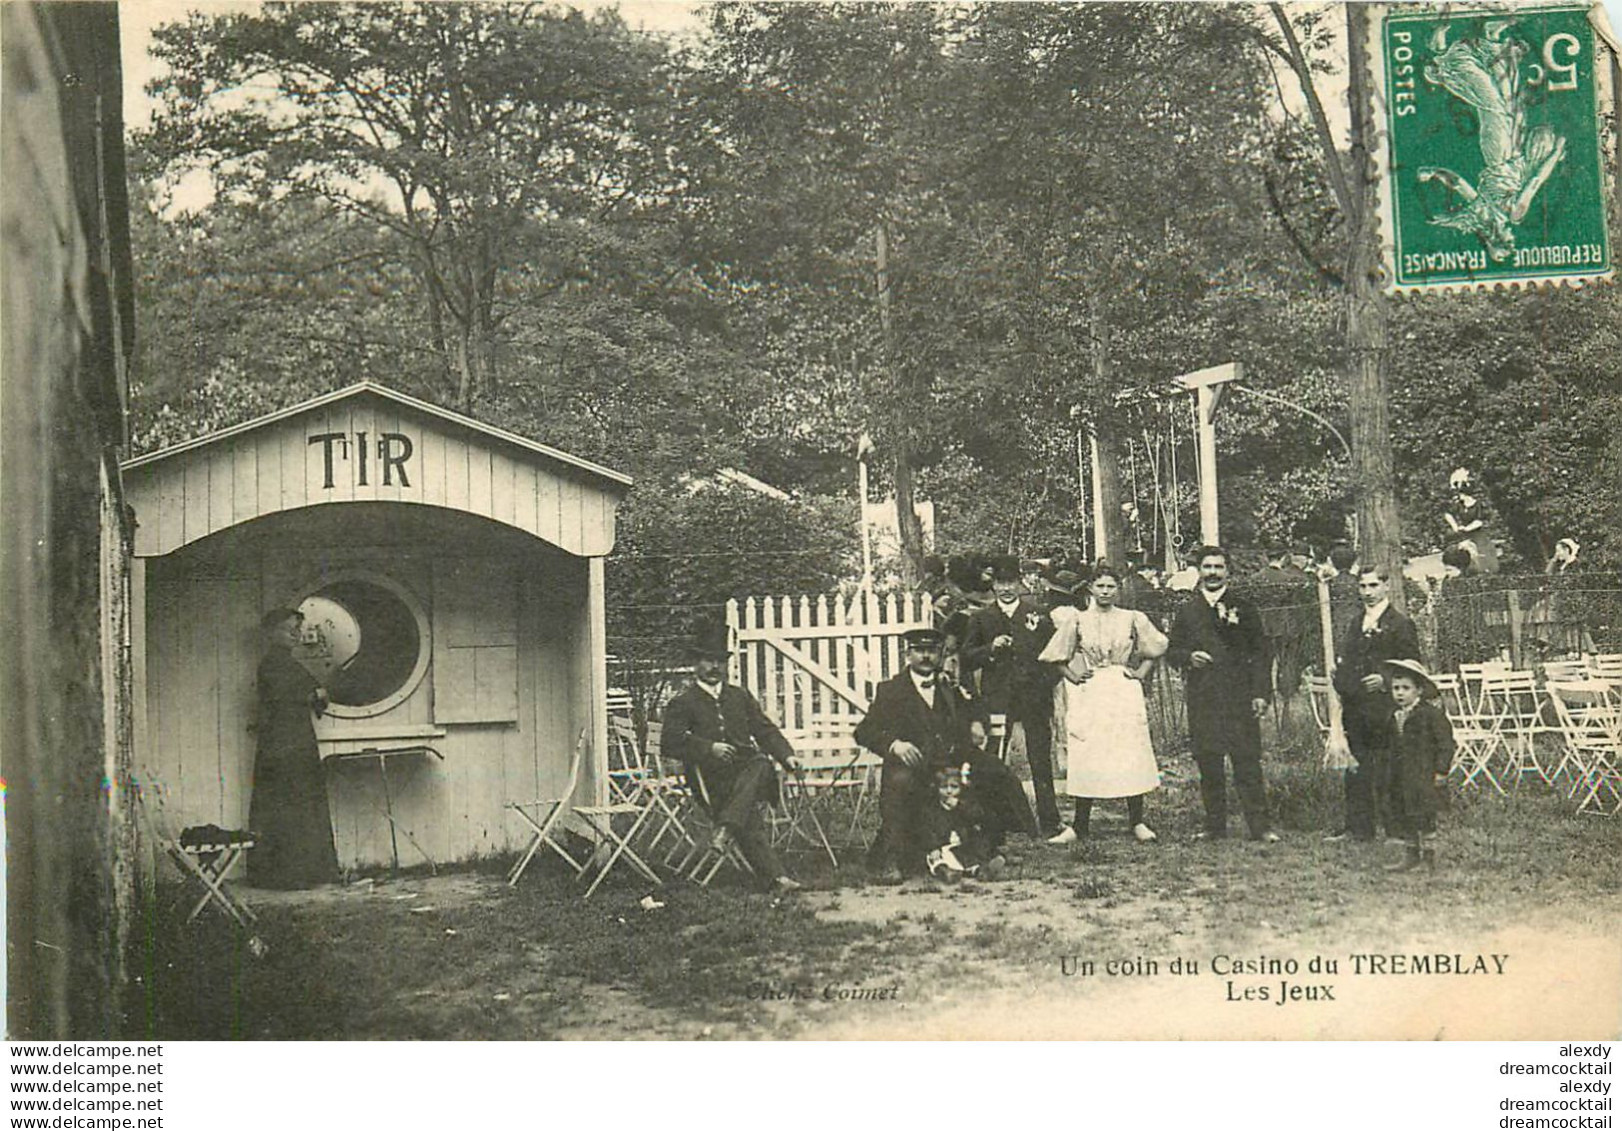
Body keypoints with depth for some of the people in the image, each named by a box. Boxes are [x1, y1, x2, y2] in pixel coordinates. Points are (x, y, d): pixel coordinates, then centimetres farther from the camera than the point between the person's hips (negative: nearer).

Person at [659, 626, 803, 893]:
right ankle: (774, 876, -30)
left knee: (762, 765, -33)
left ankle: (726, 829, -43)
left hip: (749, 767, 3)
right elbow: (672, 741, -6)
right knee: (750, 825, -25)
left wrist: (786, 756, 1)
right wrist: (709, 748, -19)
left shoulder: (740, 696, 23)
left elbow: (765, 729, 19)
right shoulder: (682, 704, 8)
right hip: (712, 779, -3)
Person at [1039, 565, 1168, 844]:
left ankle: (1137, 822, 7)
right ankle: (1079, 825, 3)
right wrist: (1072, 676, 1)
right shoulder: (1077, 621, 3)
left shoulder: (1133, 619, 4)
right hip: (1089, 695, 0)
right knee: (1085, 756, -2)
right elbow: (1054, 657, 11)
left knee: (1132, 754, -2)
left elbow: (1156, 648, 14)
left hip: (1124, 693, 0)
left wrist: (1141, 673, 3)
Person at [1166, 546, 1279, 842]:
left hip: (1239, 697, -2)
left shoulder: (1244, 609, 9)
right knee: (1208, 765, 2)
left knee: (1247, 761, -6)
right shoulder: (1187, 611, 13)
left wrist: (1260, 692, -3)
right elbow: (1172, 651, 14)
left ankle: (1259, 826, -3)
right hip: (1201, 698, 2)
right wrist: (1188, 657, -9)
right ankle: (1215, 826, 10)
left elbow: (1259, 653, 7)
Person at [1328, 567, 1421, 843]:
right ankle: (1358, 828, 14)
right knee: (1356, 772, 8)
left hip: (1383, 709, -6)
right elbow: (1343, 659, 28)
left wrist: (1385, 680, -18)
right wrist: (1334, 675, 9)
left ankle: (1398, 830, 1)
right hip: (1354, 709, 6)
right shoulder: (1355, 626, 19)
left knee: (1387, 774, -6)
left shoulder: (1401, 625, -2)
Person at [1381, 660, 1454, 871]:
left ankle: (1429, 856, 1)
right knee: (1406, 815, 11)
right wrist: (1393, 773, 15)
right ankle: (1412, 855, 21)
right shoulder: (1395, 715, 11)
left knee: (1423, 814, -7)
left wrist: (1441, 771, -13)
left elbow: (1445, 742, -10)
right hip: (1402, 776, 7)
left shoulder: (1431, 713, -10)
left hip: (1424, 775, -7)